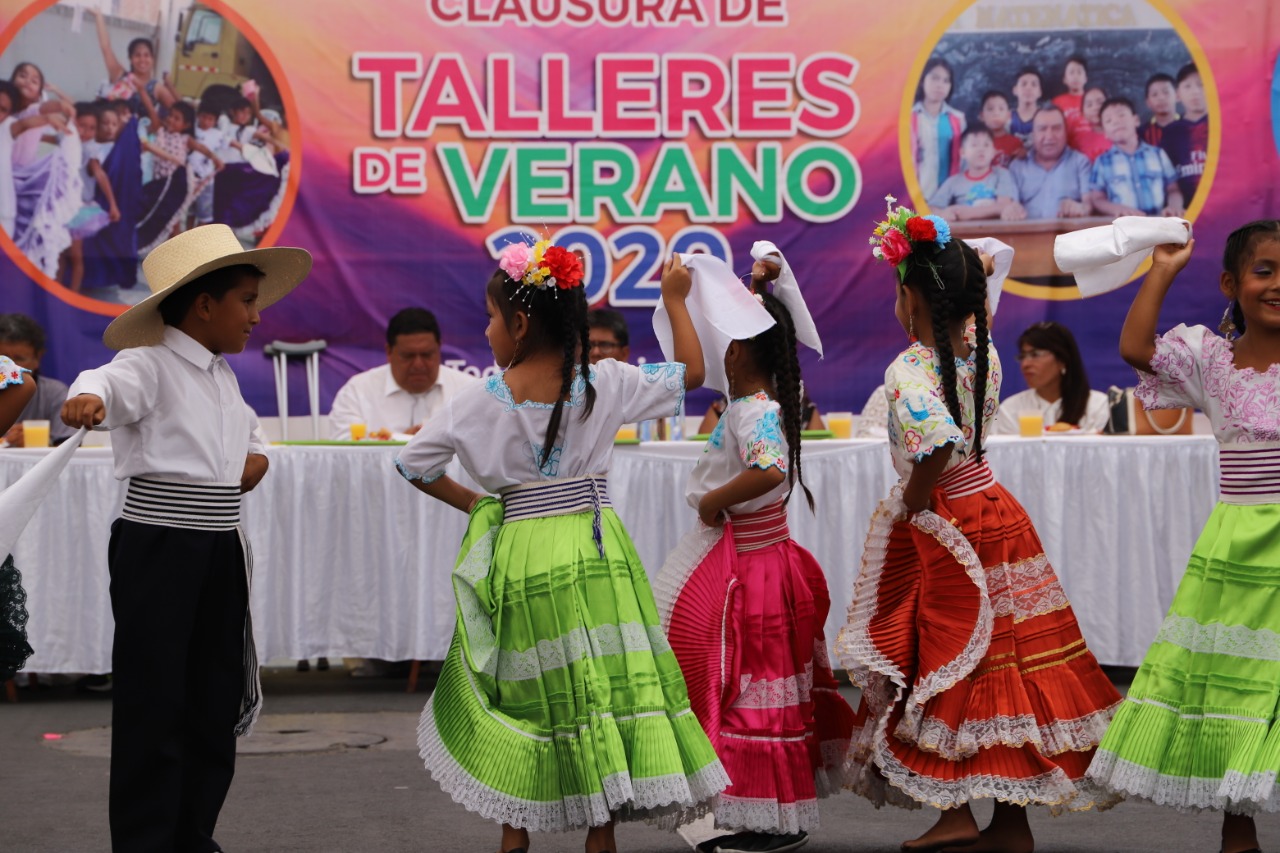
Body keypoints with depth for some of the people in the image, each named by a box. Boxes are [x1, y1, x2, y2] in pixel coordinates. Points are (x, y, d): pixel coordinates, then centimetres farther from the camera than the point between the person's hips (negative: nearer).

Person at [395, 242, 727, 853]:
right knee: (607, 683, 6)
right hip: (596, 549, 0)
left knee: (521, 691, 10)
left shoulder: (484, 399, -4)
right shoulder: (606, 384, -4)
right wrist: (674, 298, 20)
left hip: (518, 551, 0)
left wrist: (471, 503, 16)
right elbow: (691, 371, 9)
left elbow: (413, 463, 4)